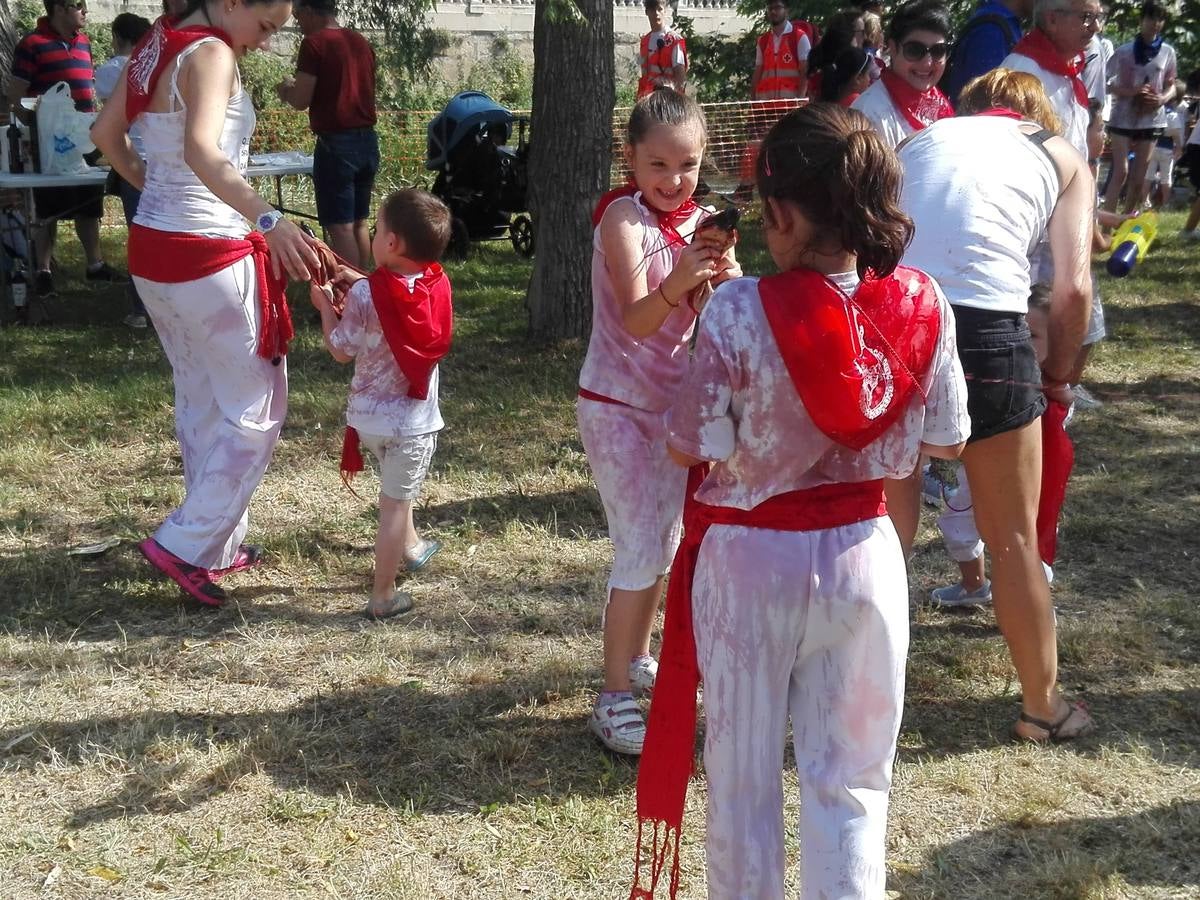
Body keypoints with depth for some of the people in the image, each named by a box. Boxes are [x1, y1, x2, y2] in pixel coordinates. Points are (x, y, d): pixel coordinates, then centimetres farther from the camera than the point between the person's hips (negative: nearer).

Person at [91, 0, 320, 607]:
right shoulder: (211, 53, -17)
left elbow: (106, 133, 20)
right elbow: (202, 152, -35)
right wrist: (269, 220, -45)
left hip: (151, 249, 9)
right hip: (208, 259, -9)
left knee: (201, 401, 19)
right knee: (254, 411, 3)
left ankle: (219, 543, 28)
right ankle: (187, 545, 2)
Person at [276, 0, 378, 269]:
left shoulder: (314, 43, -9)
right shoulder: (362, 43, 13)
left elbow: (301, 101, -12)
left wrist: (285, 89, 10)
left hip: (336, 144, -7)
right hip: (367, 140, 7)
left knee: (340, 227, -6)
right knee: (359, 223, 13)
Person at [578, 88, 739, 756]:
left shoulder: (697, 220, 2)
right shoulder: (623, 215, -17)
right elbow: (636, 320, -29)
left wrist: (722, 279, -31)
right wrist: (678, 282, -48)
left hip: (673, 402, 7)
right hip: (617, 406, -7)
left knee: (665, 542, 17)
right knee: (641, 550, -9)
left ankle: (637, 657, 37)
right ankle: (614, 701, -1)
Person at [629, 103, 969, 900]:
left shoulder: (740, 310, -20)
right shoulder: (923, 304, -9)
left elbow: (690, 446, -10)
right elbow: (947, 441, 1)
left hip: (750, 561, -2)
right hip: (862, 556, 3)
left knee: (743, 774, 16)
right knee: (849, 778, 15)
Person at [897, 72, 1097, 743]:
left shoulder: (923, 139, 25)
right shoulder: (1063, 158, 19)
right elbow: (1073, 288, 4)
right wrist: (1057, 377, 18)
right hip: (986, 330, -2)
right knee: (1014, 537, 14)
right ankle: (1043, 705, 30)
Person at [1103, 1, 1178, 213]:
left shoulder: (1168, 52, 4)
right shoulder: (1124, 51, -2)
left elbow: (1171, 86, 11)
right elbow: (1111, 85, -1)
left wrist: (1163, 99, -11)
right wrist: (1132, 91, -19)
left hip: (1151, 119, 3)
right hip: (1124, 117, -3)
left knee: (1139, 177, 6)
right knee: (1121, 172, -11)